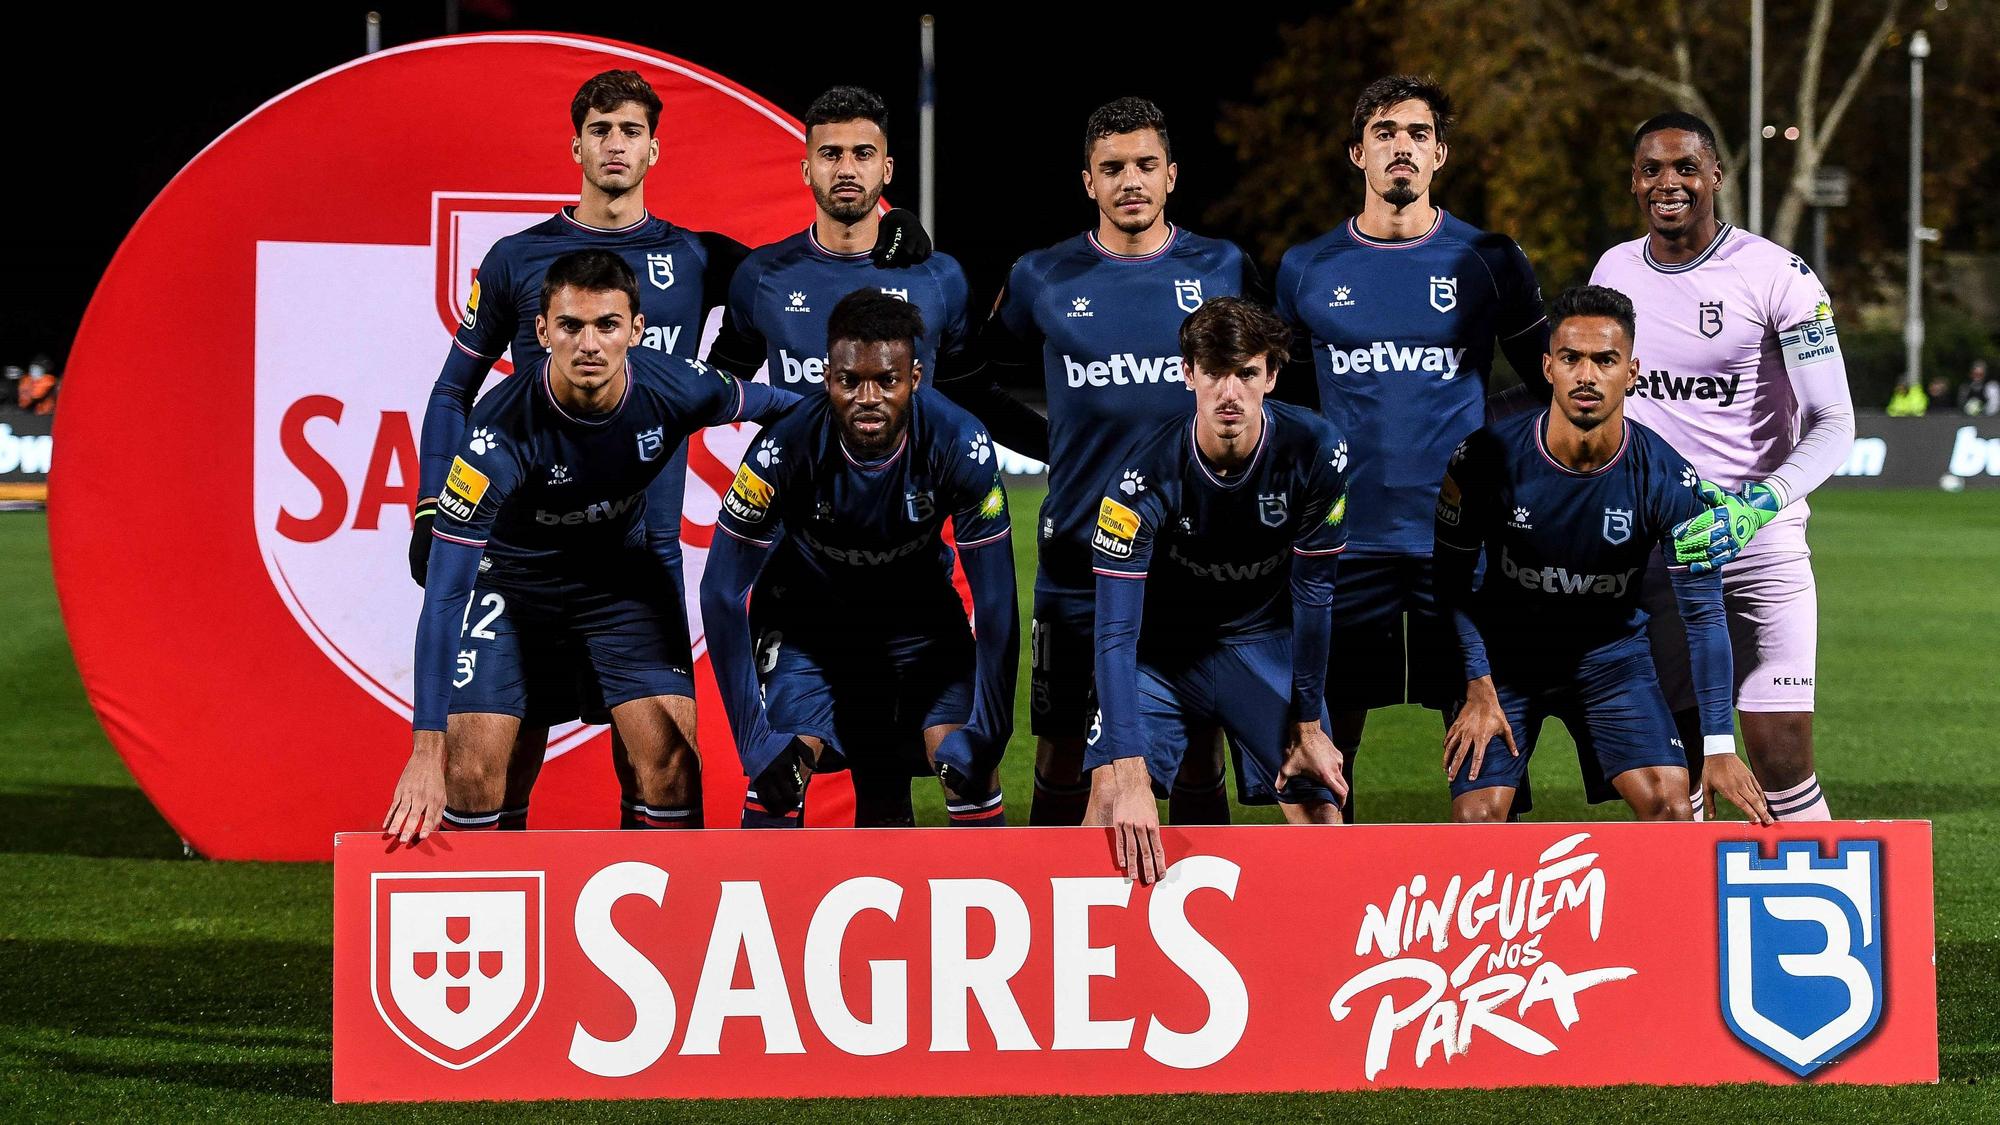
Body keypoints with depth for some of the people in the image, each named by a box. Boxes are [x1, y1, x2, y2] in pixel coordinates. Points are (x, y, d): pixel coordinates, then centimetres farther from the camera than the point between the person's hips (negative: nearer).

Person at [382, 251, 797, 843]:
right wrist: (427, 748, -38)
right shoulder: (503, 428, -33)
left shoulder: (675, 389, -24)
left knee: (670, 756, -12)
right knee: (471, 767, -14)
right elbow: (445, 593, -33)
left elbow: (764, 402, 2)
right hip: (513, 575, -2)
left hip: (622, 570, 3)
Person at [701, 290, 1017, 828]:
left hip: (918, 612, 1)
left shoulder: (961, 445, -29)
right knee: (779, 766, -19)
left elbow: (995, 600, -20)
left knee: (969, 768, -15)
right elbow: (722, 592, -22)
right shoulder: (787, 446, -31)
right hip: (810, 612, -1)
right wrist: (755, 738, -26)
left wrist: (986, 735, -23)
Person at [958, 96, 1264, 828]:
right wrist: (1058, 447, 7)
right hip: (1079, 559, 0)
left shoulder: (1223, 270, 3)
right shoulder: (1042, 280, 2)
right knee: (1062, 760, 4)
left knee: (1198, 754, 5)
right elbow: (968, 386, 14)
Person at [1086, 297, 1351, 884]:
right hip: (1162, 646, -2)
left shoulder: (1315, 451, -22)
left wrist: (1307, 724, -7)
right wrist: (1128, 776, -38)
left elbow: (1312, 591, -10)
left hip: (1266, 643, 2)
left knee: (1321, 811, -7)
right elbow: (1116, 632, -30)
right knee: (1110, 795, -19)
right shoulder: (1144, 477, -28)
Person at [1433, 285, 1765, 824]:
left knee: (1669, 799, -17)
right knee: (1477, 815, -16)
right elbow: (1451, 579, -8)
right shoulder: (1488, 457, -20)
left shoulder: (1667, 479, -19)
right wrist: (1479, 687, -15)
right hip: (1505, 652, -1)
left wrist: (1719, 745, -18)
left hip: (1612, 650, 1)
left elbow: (1702, 613, -14)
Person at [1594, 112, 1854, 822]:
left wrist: (1758, 503, -25)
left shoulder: (1776, 275, -8)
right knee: (1673, 767, 3)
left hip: (1758, 543, -4)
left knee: (1781, 762, -9)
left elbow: (1833, 422, -11)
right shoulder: (1615, 271, 8)